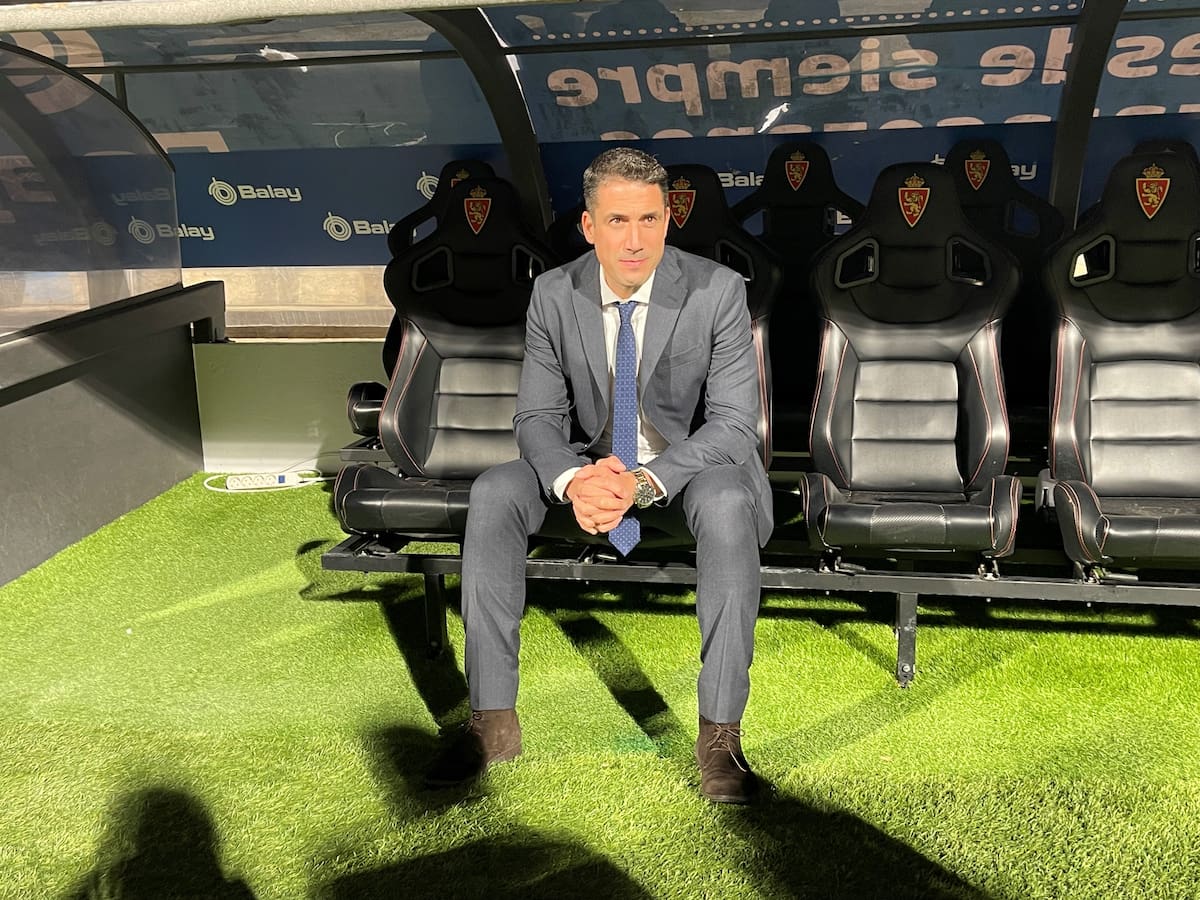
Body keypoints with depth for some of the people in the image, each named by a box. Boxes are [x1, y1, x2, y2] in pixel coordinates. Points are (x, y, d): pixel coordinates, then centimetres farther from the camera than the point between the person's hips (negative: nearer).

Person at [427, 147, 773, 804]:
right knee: (492, 495, -23)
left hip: (690, 466, -3)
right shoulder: (554, 294, -6)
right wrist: (574, 481, -29)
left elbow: (734, 424, -18)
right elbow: (537, 417, -5)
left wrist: (643, 482, -34)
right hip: (592, 467, 3)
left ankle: (720, 732, -28)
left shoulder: (716, 291, -15)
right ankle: (493, 720, -17)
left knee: (727, 505, -37)